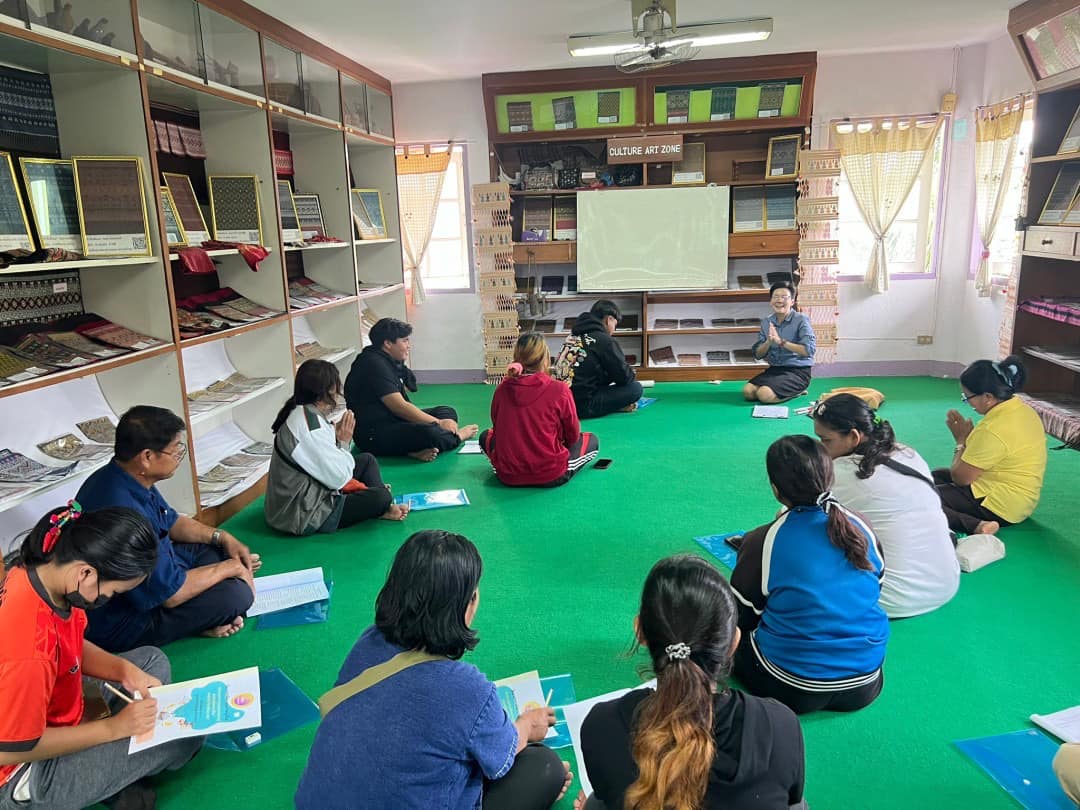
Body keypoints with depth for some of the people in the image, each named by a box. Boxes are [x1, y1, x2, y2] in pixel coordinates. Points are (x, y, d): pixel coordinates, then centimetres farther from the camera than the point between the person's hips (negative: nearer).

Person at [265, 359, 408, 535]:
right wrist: (344, 442, -9)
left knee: (367, 460, 15)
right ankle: (379, 509, 10)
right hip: (303, 517, -11)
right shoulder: (310, 424, -26)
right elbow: (338, 478, -23)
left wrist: (338, 439, -5)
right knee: (380, 497, -22)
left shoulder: (303, 413, 5)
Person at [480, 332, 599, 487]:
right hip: (552, 477, -1)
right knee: (592, 440, 21)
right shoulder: (559, 390, -17)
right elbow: (573, 436, -3)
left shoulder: (502, 389, -8)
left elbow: (497, 429, 8)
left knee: (486, 436, 30)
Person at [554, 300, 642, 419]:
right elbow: (624, 376, -4)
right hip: (583, 407, -8)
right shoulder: (605, 341, -8)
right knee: (636, 388, -4)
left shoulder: (572, 337, 15)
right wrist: (632, 375, 19)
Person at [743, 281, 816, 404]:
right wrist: (768, 342, -17)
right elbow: (758, 355, 4)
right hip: (775, 369, 6)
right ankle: (788, 391, 5)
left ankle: (796, 392, 3)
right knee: (748, 391, -17)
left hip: (798, 371, -6)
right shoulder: (766, 322, 6)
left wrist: (781, 341, -23)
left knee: (765, 394, -27)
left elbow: (809, 350, -21)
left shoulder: (801, 320, -9)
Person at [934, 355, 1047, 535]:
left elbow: (960, 478, -16)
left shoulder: (994, 430, -27)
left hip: (999, 508, -11)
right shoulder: (1023, 409, 2)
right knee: (937, 476, 23)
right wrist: (969, 436, 4)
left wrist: (962, 440, -5)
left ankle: (976, 526, -28)